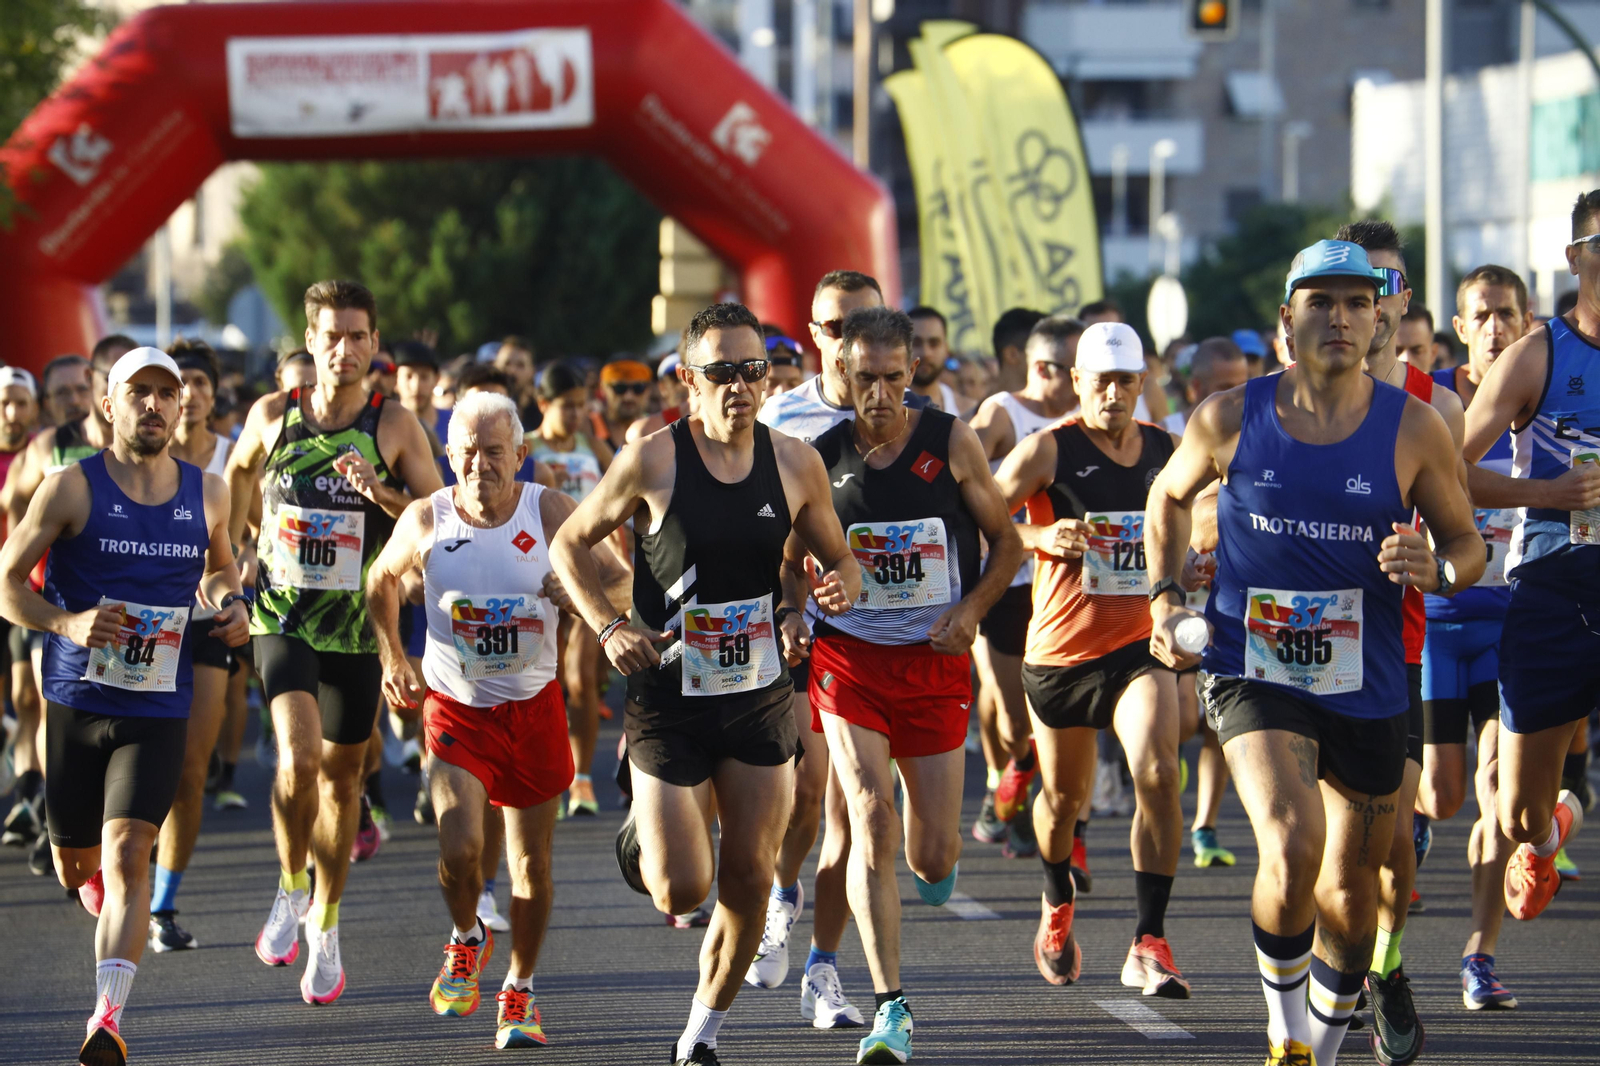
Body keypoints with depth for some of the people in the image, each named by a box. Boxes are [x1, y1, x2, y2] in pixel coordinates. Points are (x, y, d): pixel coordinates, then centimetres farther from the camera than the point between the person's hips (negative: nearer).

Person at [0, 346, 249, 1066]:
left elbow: (219, 566, 26)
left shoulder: (207, 495, 6)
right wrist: (68, 623, -21)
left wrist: (230, 605, 3)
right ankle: (117, 920, 48)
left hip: (158, 710, 0)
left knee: (127, 855, -17)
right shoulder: (72, 489, -5)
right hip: (76, 703, 0)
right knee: (77, 868, 11)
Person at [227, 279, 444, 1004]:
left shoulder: (395, 426, -5)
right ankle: (291, 886, 5)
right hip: (281, 617, -1)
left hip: (356, 625, 1)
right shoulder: (273, 416, -1)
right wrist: (234, 547, 20)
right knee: (298, 757, -21)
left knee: (342, 775, 10)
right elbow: (239, 472, 21)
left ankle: (324, 926, 28)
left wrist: (385, 495, -22)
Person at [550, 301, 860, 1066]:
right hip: (670, 696, -3)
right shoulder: (652, 462, -11)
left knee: (750, 881, 3)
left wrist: (841, 589, -12)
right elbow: (569, 544, 1)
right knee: (681, 888, -8)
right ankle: (645, 830, 29)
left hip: (760, 696, 3)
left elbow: (838, 558, 12)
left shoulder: (795, 464, -2)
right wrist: (607, 628, -12)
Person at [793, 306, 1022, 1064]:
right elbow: (794, 560, 11)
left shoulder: (951, 442, -4)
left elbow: (1006, 541, 4)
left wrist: (970, 610, -11)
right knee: (872, 822, -17)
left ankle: (935, 859, 44)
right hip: (849, 656, 0)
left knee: (933, 859, 3)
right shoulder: (822, 456, -2)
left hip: (934, 661, 0)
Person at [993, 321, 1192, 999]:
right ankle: (1057, 905, 47)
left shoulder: (1165, 450, 6)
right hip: (1062, 646, -1)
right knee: (1063, 797, 15)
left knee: (1157, 774, -22)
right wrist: (1043, 539, -27)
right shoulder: (1049, 452, -7)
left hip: (1141, 644, 1)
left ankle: (1149, 945, -19)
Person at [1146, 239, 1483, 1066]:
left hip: (1367, 687, 2)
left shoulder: (1413, 428, -4)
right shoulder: (1229, 420, -3)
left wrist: (1435, 570, -17)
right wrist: (1164, 599, 5)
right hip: (1253, 675, -2)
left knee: (1350, 885, 12)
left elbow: (1466, 543, 5)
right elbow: (1169, 496, 17)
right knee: (1292, 849, -25)